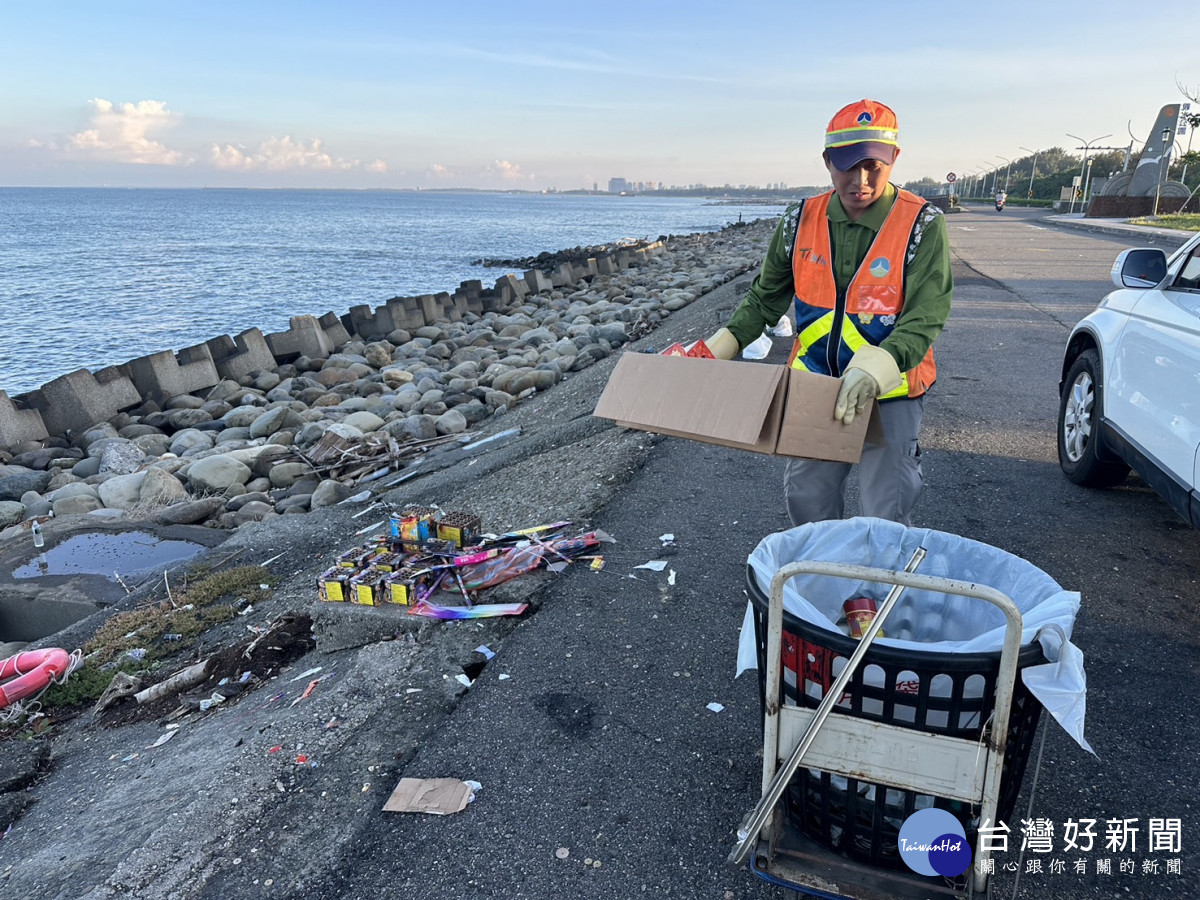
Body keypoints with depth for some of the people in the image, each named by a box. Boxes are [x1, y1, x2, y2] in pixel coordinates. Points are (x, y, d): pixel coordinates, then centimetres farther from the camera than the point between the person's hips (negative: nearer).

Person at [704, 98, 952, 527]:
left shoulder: (921, 224, -13)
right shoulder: (801, 220, -2)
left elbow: (924, 319, -19)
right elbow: (766, 298, 8)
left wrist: (874, 369, -37)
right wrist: (722, 345, -6)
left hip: (890, 395, -4)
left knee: (885, 516, 2)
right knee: (807, 501, 16)